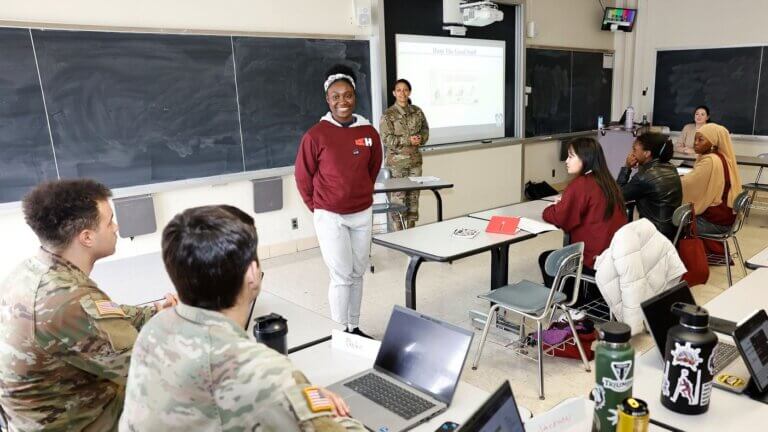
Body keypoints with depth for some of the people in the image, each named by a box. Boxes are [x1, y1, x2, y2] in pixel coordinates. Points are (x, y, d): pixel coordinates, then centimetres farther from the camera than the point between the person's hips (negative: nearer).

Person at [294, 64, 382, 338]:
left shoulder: (369, 133, -1)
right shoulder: (316, 135, -13)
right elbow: (303, 176, -3)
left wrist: (361, 195, 14)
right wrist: (317, 207, 3)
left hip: (362, 214, 4)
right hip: (330, 216, -4)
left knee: (357, 274, 13)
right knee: (342, 276, -1)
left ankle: (354, 328, 28)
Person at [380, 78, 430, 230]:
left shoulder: (417, 111, 8)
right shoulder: (388, 114, -5)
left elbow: (425, 130, 15)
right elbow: (386, 139, -10)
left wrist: (421, 139, -8)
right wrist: (408, 140, -19)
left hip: (415, 160, 5)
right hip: (397, 161, -5)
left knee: (414, 195, 9)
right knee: (398, 196, -4)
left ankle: (411, 229, 21)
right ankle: (398, 232, 5)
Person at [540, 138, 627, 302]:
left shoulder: (580, 184, -17)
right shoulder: (607, 181, 8)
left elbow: (559, 218, -13)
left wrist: (549, 210, 7)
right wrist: (562, 206, 11)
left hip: (596, 261, -8)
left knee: (546, 259, 15)